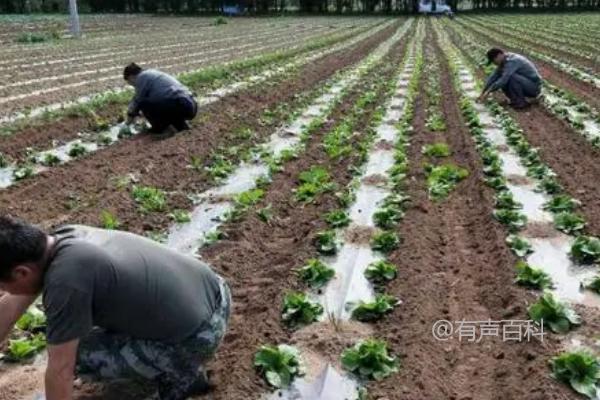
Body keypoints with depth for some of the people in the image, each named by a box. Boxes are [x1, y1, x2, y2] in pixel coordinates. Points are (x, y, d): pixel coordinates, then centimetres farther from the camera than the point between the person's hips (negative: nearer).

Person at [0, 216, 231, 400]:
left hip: (199, 337, -8)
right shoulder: (63, 238, -1)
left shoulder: (65, 279, -26)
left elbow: (60, 369, -14)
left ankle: (178, 374, 8)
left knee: (81, 356, -3)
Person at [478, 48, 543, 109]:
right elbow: (494, 76, 8)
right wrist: (483, 92, 4)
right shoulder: (504, 61, 4)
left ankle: (521, 102, -14)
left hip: (534, 87, -9)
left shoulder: (512, 61, -24)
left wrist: (488, 92, -25)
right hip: (527, 86, 9)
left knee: (511, 77, -29)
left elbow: (503, 80, -31)